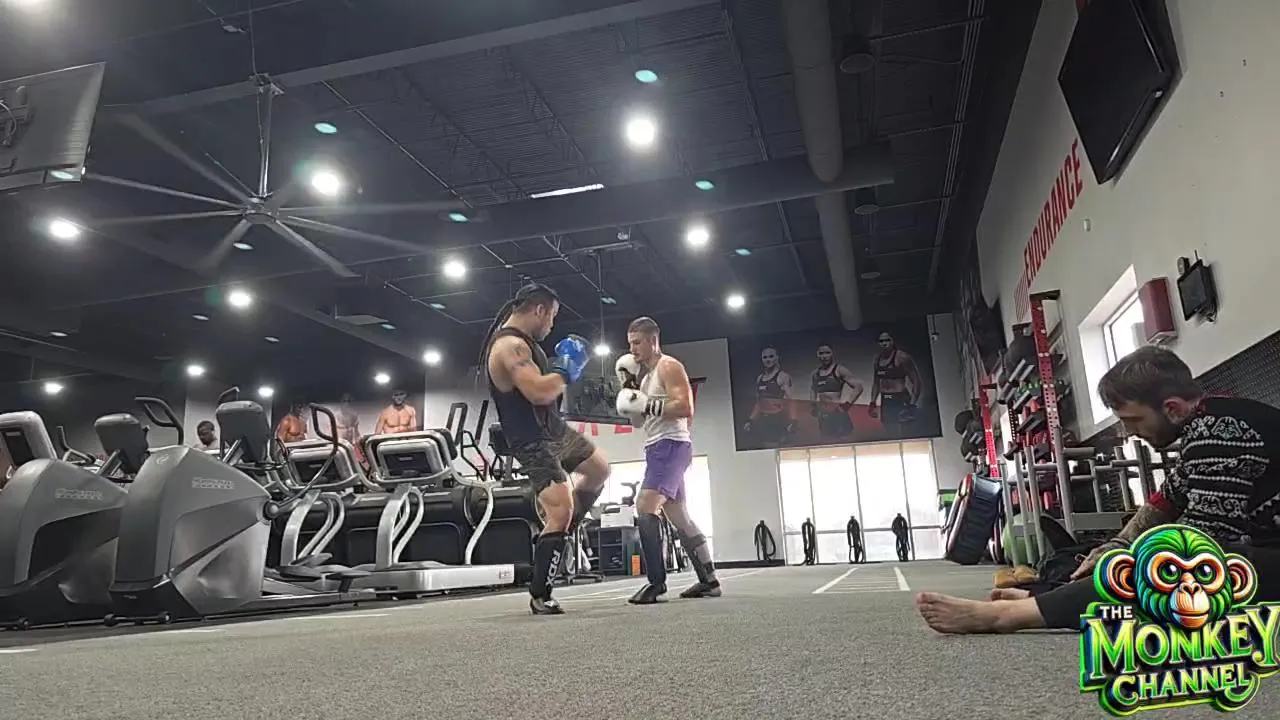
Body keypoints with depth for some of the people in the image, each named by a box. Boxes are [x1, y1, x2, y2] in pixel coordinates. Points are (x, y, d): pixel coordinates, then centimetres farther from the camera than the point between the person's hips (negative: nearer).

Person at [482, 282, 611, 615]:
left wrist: (559, 370, 8)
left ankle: (558, 533, 28)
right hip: (533, 443, -11)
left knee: (600, 469, 24)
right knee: (560, 512, -15)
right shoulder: (511, 346, -23)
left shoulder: (521, 341, 11)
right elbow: (539, 392, -33)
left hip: (555, 428, 11)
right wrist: (567, 370, -17)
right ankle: (539, 597, -1)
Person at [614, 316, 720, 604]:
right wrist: (629, 388, 9)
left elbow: (686, 408, -20)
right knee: (679, 517, 11)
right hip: (658, 448, 10)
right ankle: (709, 580, 17)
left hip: (671, 445, -10)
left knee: (645, 507, -21)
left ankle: (656, 583, -19)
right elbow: (639, 422, 19)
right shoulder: (646, 374, 20)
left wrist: (646, 405, -23)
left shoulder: (668, 366, -7)